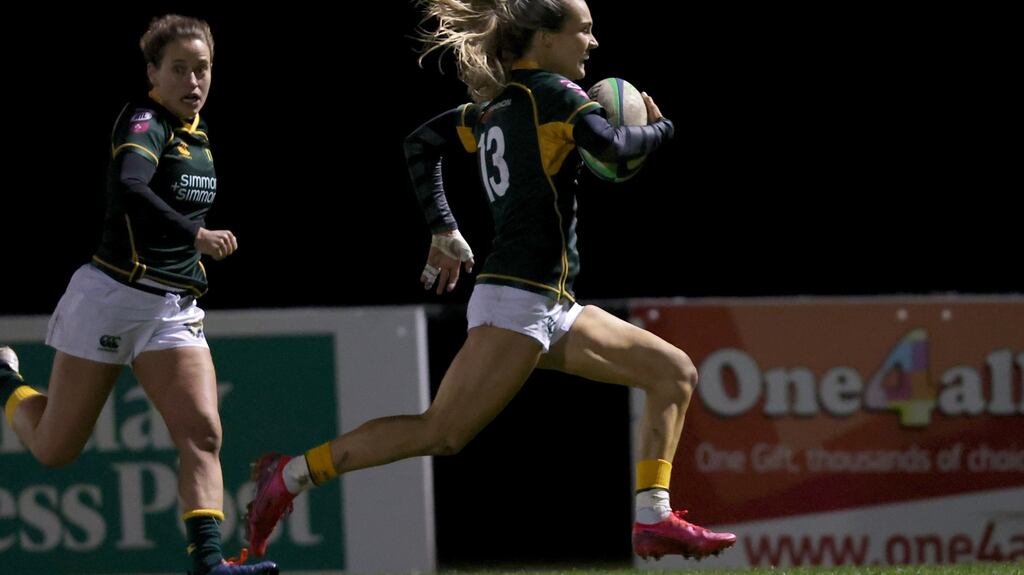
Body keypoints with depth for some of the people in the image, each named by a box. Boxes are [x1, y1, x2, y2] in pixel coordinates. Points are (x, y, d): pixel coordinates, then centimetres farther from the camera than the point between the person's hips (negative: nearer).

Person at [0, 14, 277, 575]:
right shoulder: (145, 121, -14)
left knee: (202, 433, -14)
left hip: (177, 311, 7)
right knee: (54, 449, 6)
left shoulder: (198, 130, 12)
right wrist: (194, 234, -40)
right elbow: (127, 188, -35)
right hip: (113, 296, -7)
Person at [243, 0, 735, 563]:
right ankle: (291, 474, -5)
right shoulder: (553, 92, -8)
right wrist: (659, 127, -2)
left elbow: (421, 143, 23)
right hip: (519, 298, -10)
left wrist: (444, 231, 24)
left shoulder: (497, 105, 16)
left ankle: (654, 520, -1)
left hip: (553, 310, 10)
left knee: (675, 371, 7)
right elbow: (612, 145, -23)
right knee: (440, 433, -13)